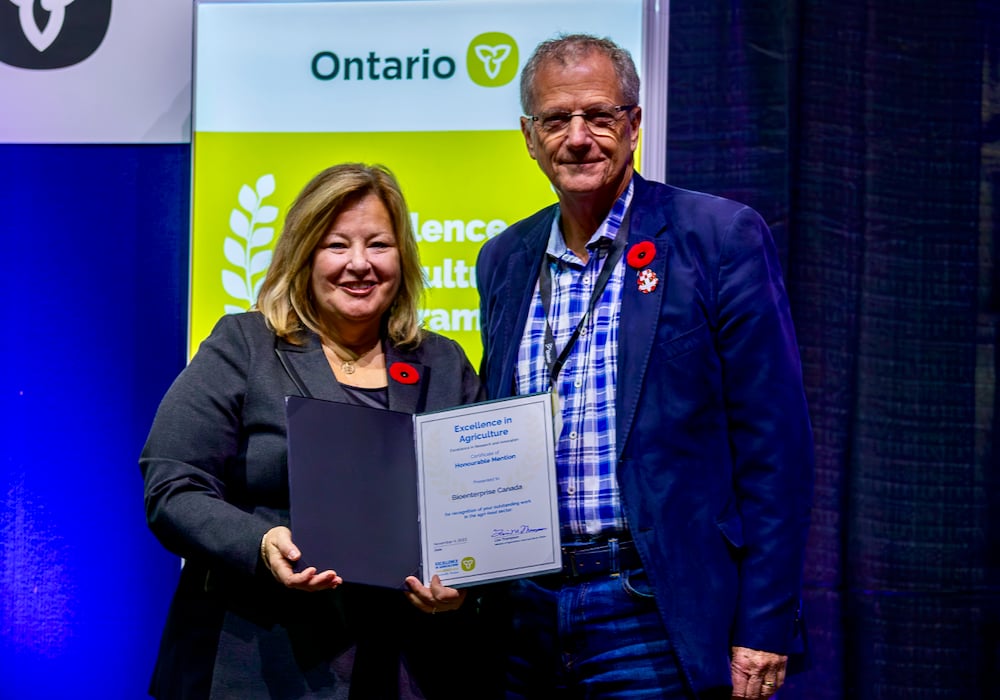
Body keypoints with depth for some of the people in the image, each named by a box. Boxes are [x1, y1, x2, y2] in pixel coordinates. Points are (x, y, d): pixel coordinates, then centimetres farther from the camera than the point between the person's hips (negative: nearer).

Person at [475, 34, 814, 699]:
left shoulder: (722, 237, -6)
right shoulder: (504, 260, 10)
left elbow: (774, 445, -9)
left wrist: (764, 628, -12)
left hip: (650, 613, -5)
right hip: (523, 613, 5)